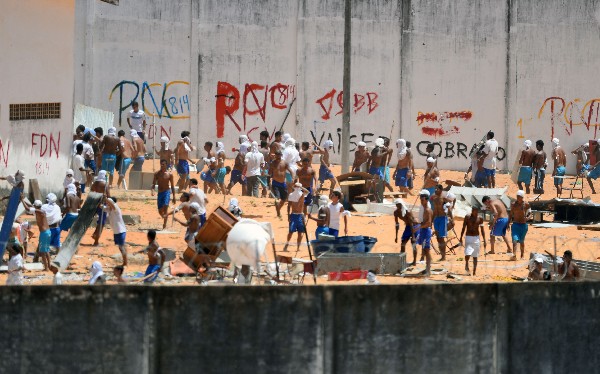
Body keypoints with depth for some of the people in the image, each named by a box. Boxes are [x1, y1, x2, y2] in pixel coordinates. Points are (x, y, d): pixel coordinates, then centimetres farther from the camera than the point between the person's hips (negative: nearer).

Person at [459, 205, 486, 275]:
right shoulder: (467, 217, -3)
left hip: (476, 238, 2)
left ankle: (474, 271, 10)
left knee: (475, 256, 4)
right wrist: (461, 238, -1)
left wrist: (484, 240, 2)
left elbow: (482, 230, 6)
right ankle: (466, 265, 12)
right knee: (468, 254, -18)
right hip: (468, 238, -2)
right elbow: (463, 228, 2)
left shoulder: (480, 219, 1)